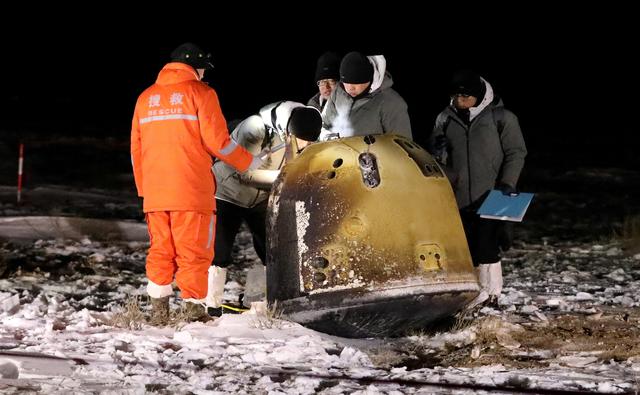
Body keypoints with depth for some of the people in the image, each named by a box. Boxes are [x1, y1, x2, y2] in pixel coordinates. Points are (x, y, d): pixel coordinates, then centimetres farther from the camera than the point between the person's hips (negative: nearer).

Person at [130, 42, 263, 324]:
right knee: (193, 251, -2)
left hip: (154, 193, 5)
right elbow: (217, 141, -7)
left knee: (160, 250, 11)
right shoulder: (200, 92, -1)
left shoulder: (145, 98, 15)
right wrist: (249, 163, 7)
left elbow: (136, 150, 17)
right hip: (192, 191, -5)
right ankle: (193, 309, -5)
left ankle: (158, 309, 5)